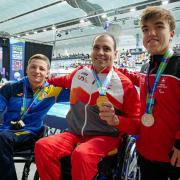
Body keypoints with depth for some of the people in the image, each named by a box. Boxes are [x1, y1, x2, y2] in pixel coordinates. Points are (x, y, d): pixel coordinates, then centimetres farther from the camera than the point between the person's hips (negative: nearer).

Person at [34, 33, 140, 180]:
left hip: (105, 137, -4)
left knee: (81, 154, -35)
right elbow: (66, 81, 30)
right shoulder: (80, 72, 6)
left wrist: (116, 120, -23)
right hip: (75, 133, 4)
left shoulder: (125, 84, -7)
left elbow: (136, 124, -5)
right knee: (42, 146, -21)